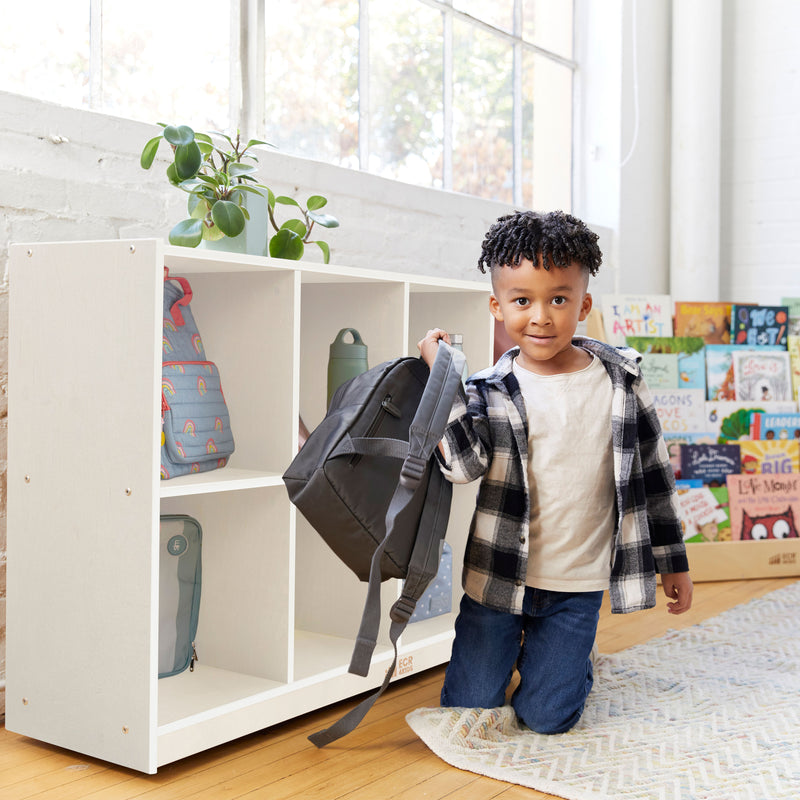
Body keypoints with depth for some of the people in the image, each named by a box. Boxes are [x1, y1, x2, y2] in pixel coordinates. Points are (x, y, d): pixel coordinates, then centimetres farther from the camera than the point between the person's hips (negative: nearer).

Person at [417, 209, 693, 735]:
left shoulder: (619, 380, -4)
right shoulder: (490, 391, -8)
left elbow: (652, 472, 5)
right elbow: (463, 464, -24)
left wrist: (672, 561, 9)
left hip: (577, 585, 0)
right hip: (500, 576, 0)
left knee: (547, 718, 1)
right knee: (468, 710, 7)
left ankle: (570, 658, 33)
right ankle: (511, 645, 37)